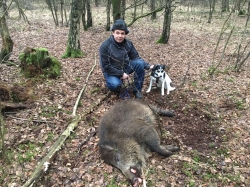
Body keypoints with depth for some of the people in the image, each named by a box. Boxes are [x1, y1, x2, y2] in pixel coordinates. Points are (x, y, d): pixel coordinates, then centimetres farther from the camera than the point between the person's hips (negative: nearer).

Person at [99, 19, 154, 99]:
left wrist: (148, 66, -18)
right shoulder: (105, 46, -22)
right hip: (111, 71, -4)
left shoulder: (128, 43, -9)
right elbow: (105, 66, -20)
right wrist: (121, 74, -22)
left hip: (125, 67, 5)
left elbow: (136, 57, -3)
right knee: (116, 85, -35)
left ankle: (137, 89, -7)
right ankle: (113, 81, 5)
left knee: (139, 63, -21)